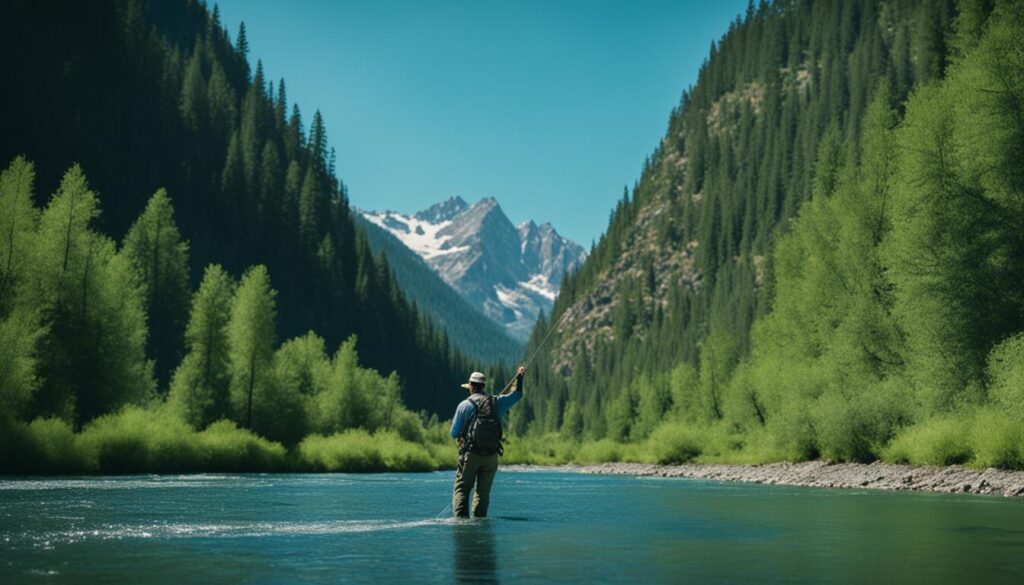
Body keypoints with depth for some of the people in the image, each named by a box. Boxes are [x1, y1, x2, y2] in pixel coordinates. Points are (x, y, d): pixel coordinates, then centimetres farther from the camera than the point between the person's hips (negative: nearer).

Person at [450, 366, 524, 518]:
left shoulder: (464, 405, -2)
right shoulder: (496, 402, 5)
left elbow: (454, 433, 1)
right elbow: (517, 394, 22)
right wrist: (519, 377, 36)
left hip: (470, 454, -3)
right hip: (492, 456, 3)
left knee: (462, 489, 1)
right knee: (483, 492, 11)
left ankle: (461, 518, -15)